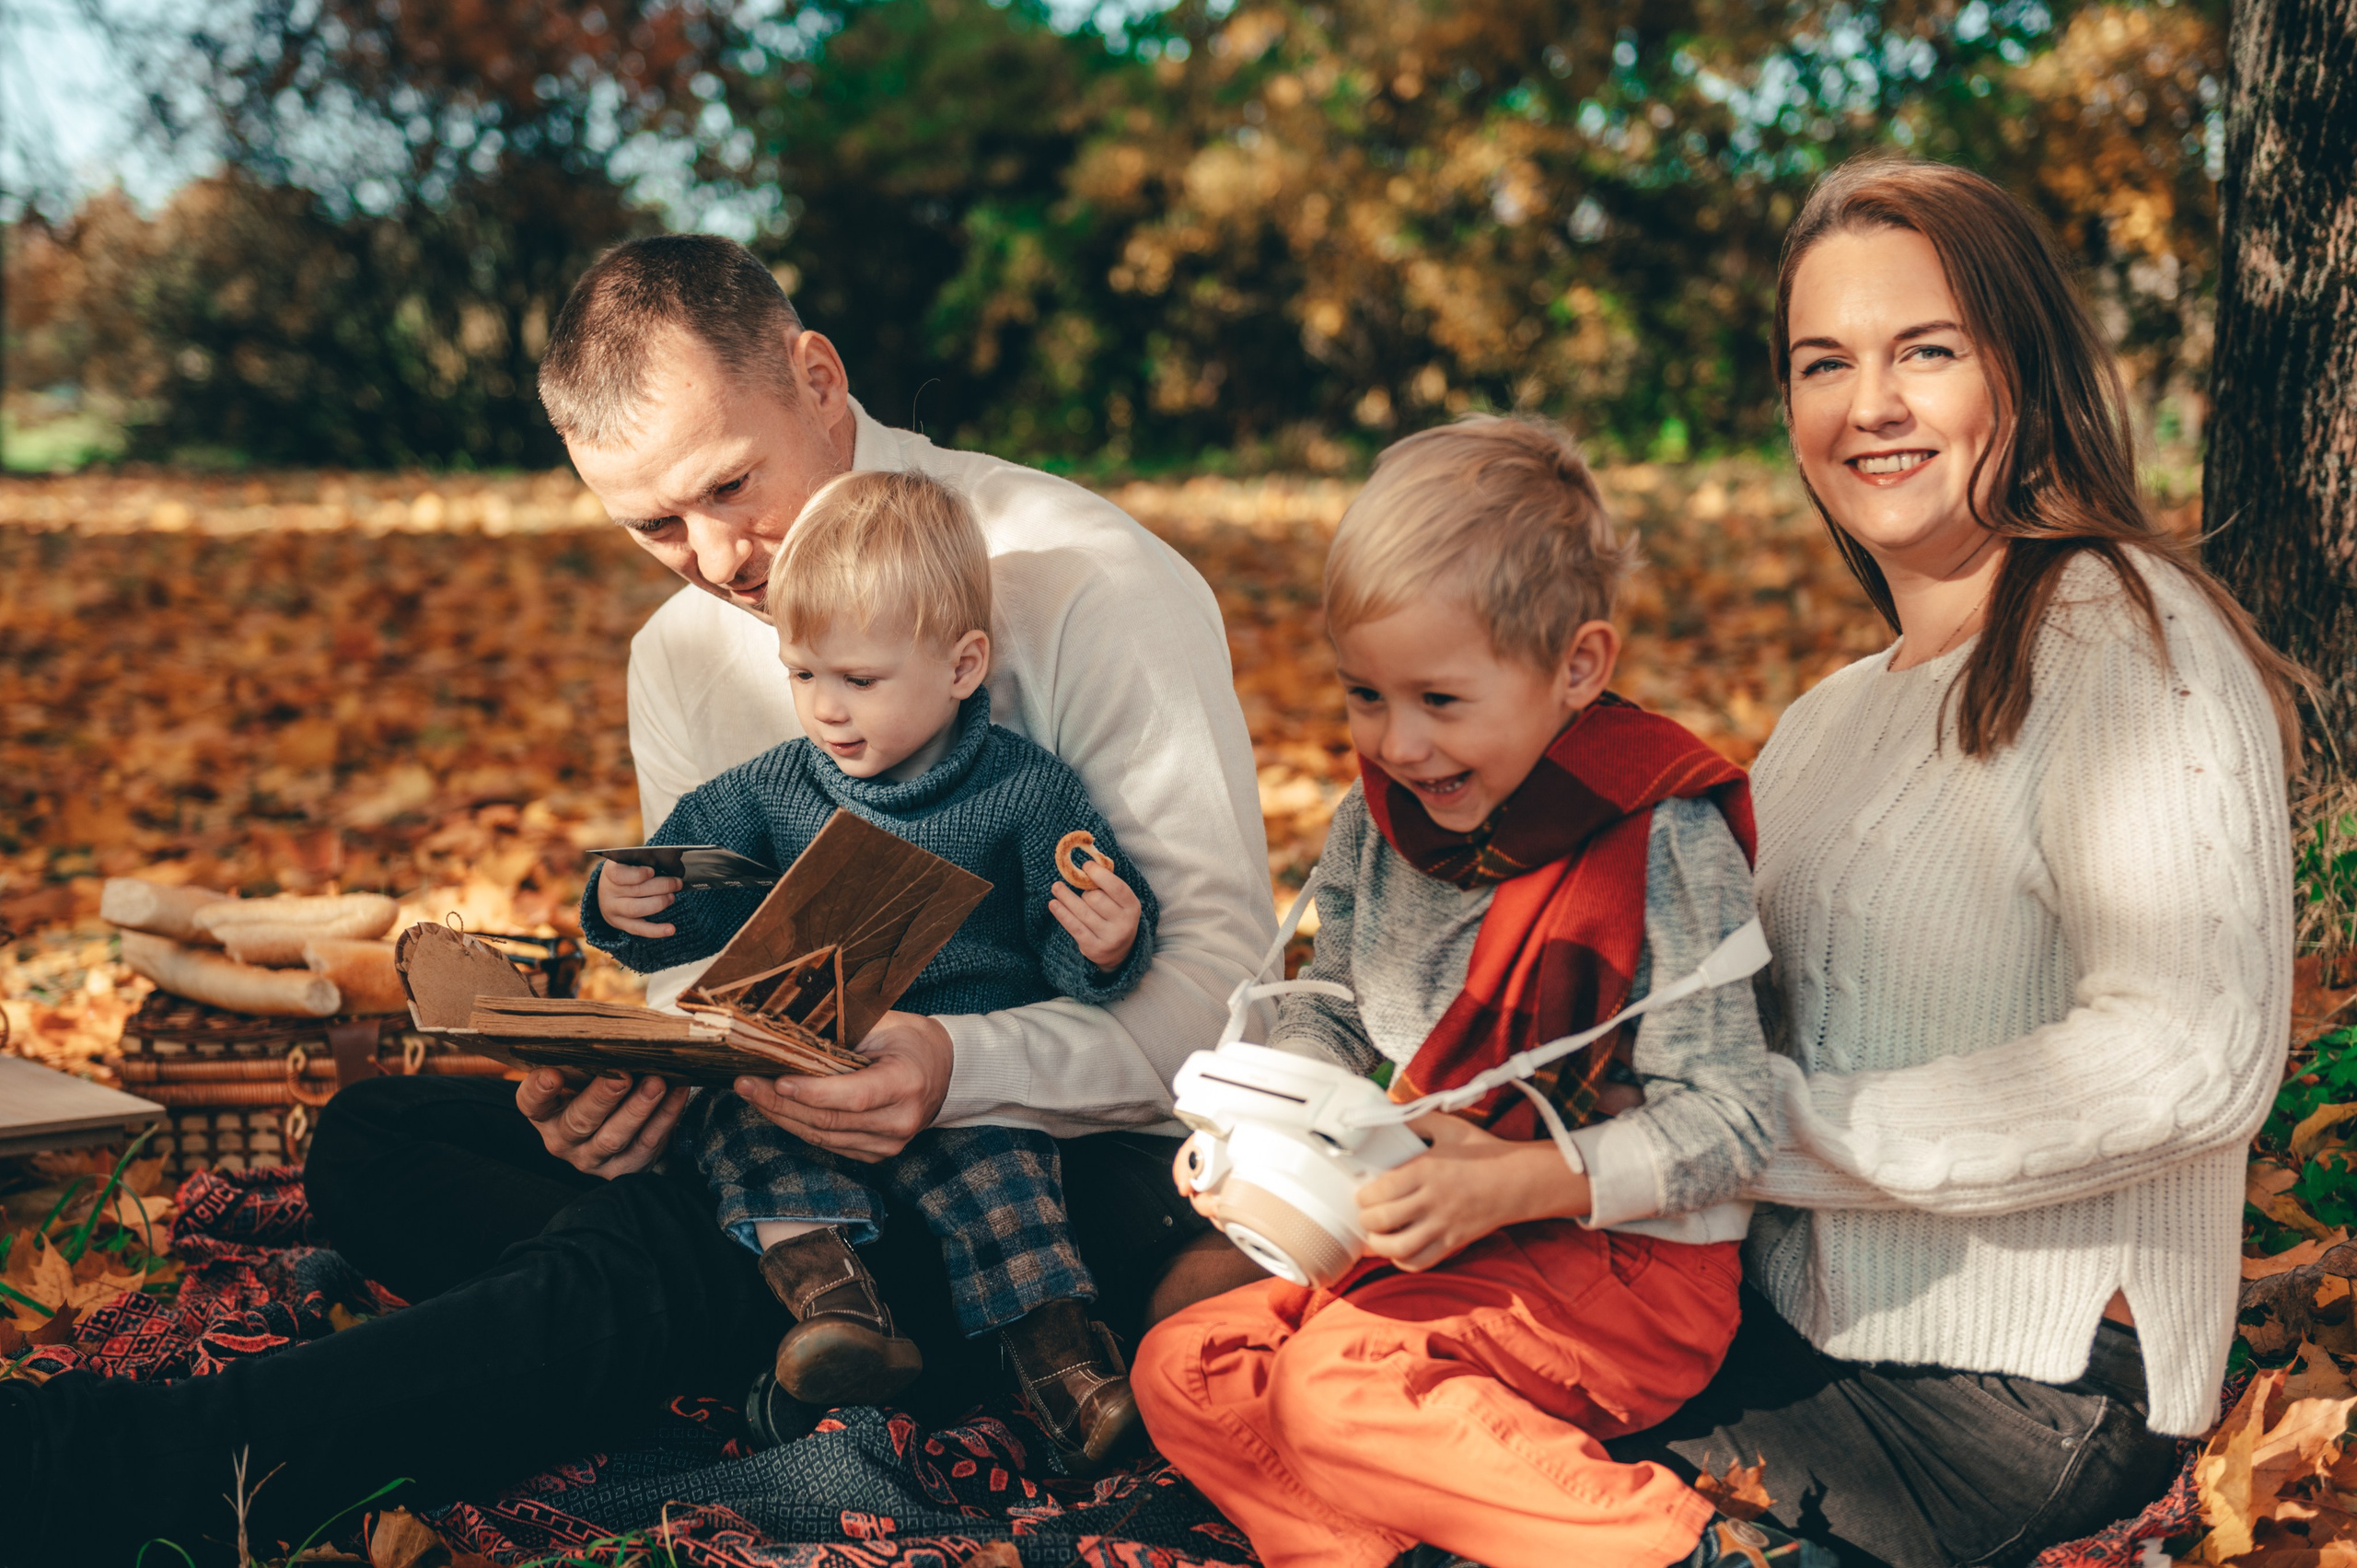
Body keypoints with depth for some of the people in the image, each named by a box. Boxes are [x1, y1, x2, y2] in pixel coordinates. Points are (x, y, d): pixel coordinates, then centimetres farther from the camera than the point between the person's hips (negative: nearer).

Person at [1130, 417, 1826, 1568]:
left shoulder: (1664, 845, -16)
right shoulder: (1375, 826, 4)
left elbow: (1723, 1121, -18)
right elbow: (1334, 1012, 17)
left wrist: (1513, 1184, -29)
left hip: (1627, 1262, -8)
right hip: (1434, 1247, 8)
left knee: (1341, 1381, -29)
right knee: (1181, 1368, -5)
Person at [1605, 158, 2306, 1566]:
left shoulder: (2121, 630, -11)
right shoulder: (1832, 721, 15)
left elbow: (2190, 1059, -21)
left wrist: (1781, 1132, -17)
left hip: (2021, 1390, -8)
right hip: (1805, 1333, 8)